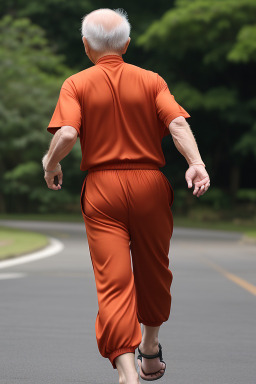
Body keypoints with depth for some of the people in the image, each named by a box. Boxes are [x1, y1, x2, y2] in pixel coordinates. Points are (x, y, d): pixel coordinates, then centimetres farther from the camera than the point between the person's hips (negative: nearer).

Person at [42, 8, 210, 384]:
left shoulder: (76, 84, 0)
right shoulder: (151, 80, 5)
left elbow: (67, 133, -14)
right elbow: (176, 122, -10)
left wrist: (50, 165, 3)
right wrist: (196, 163, -18)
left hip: (101, 187, -2)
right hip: (149, 183, 2)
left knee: (113, 281, -6)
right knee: (153, 270, 21)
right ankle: (150, 351, 39)